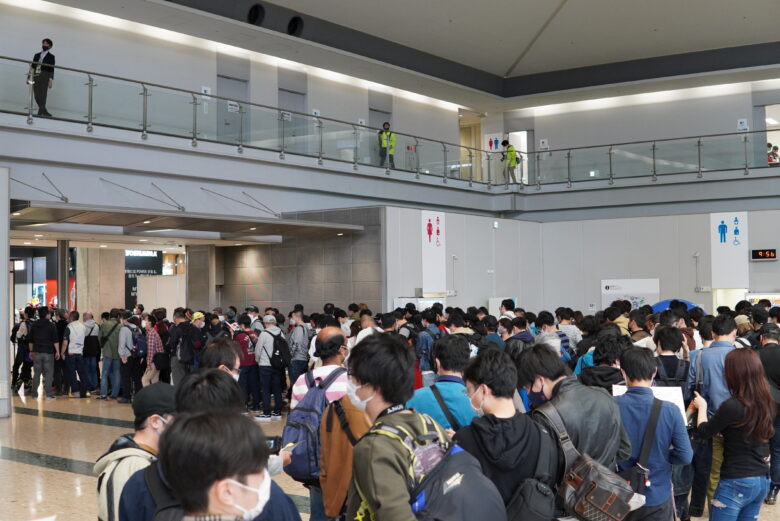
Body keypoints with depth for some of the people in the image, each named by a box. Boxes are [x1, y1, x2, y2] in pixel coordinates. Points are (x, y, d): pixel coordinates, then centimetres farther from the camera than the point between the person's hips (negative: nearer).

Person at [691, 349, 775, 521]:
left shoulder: (732, 405, -20)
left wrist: (702, 406, 11)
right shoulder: (767, 402, 2)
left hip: (736, 482, -7)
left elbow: (704, 432, -5)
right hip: (762, 481, 7)